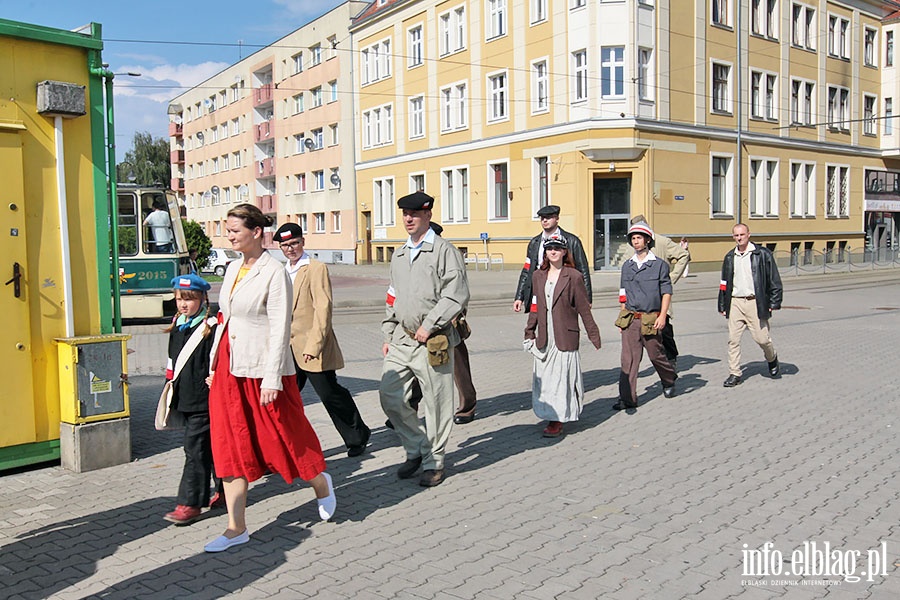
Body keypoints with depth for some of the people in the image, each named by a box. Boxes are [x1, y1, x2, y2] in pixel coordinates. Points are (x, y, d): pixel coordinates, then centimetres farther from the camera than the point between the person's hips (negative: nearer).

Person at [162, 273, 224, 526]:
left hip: (204, 400, -8)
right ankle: (225, 489, 31)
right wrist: (171, 386, 22)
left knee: (195, 448, -7)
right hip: (185, 398, 8)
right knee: (210, 447, 17)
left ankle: (189, 504, -1)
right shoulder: (177, 326, 11)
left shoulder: (211, 327, -13)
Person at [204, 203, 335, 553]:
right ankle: (236, 527, 14)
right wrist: (214, 364, 15)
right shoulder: (233, 269, 11)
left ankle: (320, 482, 35)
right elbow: (223, 319, 16)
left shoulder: (274, 272, -12)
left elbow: (280, 328, -15)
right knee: (230, 443, 6)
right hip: (229, 367, 8)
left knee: (283, 435, 6)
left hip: (261, 367, -7)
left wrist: (272, 378, -18)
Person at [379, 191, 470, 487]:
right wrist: (388, 335, 17)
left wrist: (429, 325, -16)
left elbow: (457, 295, -14)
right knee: (389, 396, 2)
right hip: (401, 340, 6)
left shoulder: (444, 250, -5)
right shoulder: (399, 255, 18)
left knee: (436, 403, 2)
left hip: (433, 342, -6)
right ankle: (416, 449, 21)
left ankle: (433, 461, 18)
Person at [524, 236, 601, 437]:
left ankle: (557, 421, 6)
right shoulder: (538, 276, 10)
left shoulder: (573, 276, -4)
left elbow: (584, 309, -2)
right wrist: (529, 332, 13)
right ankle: (552, 416, 23)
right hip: (544, 338, 5)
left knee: (562, 376, -3)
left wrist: (594, 335, -1)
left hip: (565, 337, -5)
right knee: (544, 376, 7)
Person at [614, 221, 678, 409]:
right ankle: (627, 398, -3)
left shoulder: (660, 265, -1)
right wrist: (623, 317, 13)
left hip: (650, 319, -3)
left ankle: (669, 381, 39)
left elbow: (666, 292, -2)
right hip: (630, 319, 3)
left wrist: (662, 316, -11)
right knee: (628, 358, -4)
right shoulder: (627, 266, 11)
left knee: (656, 355, 10)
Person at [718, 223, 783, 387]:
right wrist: (722, 306, 16)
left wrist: (774, 303, -5)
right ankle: (734, 374, 8)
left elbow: (774, 280, 0)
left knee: (761, 338, 1)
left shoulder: (762, 254, -2)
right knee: (733, 340, 0)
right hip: (735, 303, 4)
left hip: (755, 303, -4)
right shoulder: (730, 257, 12)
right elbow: (724, 284, 18)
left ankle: (772, 359, 33)